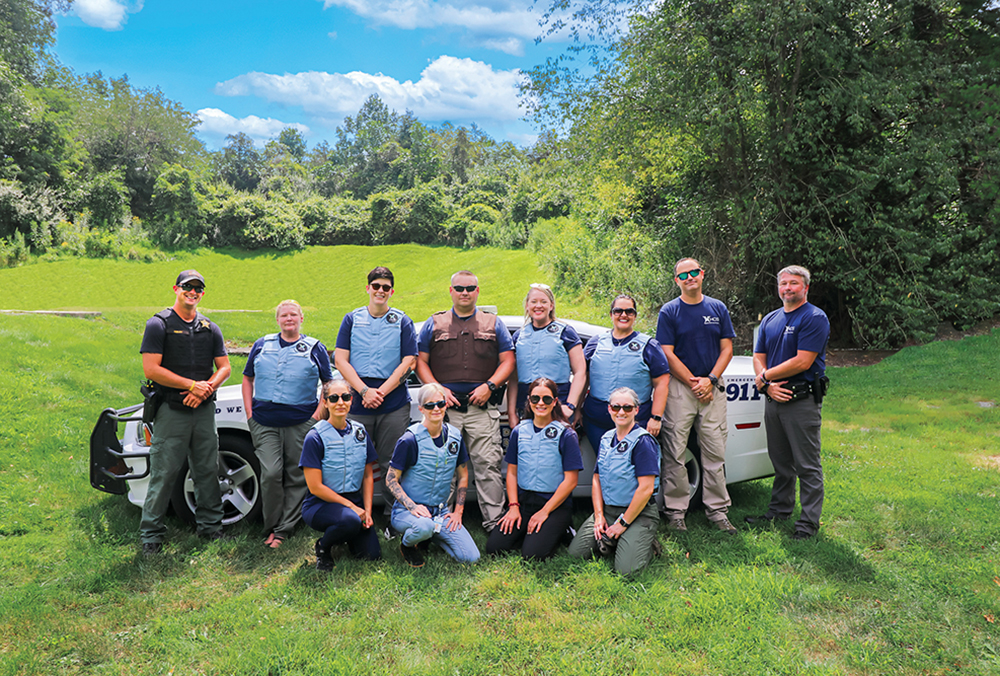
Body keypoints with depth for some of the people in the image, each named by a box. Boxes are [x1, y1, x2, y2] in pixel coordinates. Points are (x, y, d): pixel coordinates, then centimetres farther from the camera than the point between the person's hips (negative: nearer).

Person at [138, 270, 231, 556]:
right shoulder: (159, 324, -3)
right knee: (164, 473, -2)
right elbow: (151, 369, -11)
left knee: (208, 470, 10)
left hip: (204, 409, 5)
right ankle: (151, 534, 10)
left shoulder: (210, 328, 13)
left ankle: (210, 525, 22)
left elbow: (224, 367, 12)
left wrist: (207, 388, -8)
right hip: (171, 411, -4)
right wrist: (193, 385, -13)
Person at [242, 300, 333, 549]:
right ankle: (272, 526, 6)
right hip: (265, 423, 1)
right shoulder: (262, 345, 13)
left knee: (296, 477, 1)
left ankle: (283, 530, 10)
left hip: (301, 423, -1)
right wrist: (249, 412, 7)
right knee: (270, 473, -11)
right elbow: (247, 379, 18)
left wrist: (317, 416, -3)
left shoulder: (315, 348, 7)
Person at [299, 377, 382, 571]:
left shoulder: (360, 433, 5)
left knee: (372, 554, -10)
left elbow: (368, 476, 10)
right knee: (350, 520, -36)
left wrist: (367, 510, -2)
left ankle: (345, 536, 22)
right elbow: (315, 487, -14)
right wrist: (351, 506, -15)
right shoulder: (315, 437, -11)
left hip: (355, 502, 5)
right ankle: (322, 547, -3)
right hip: (320, 504, -5)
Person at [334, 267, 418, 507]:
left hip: (394, 405, -1)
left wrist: (381, 392, -11)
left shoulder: (402, 322, 7)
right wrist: (364, 391, -11)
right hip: (357, 405, 1)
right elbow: (341, 360, 2)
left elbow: (409, 362, -1)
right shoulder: (352, 319, 10)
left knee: (391, 465, 2)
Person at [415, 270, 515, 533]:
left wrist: (489, 386, -6)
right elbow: (421, 362, 10)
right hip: (445, 407, 1)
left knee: (488, 464, -6)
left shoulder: (493, 323, 14)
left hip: (483, 407, 0)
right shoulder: (434, 324, 14)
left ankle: (495, 521, -1)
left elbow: (508, 361, 10)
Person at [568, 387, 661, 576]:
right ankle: (612, 539, 14)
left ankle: (647, 541, 7)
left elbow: (646, 488, -18)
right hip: (608, 510, 6)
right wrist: (599, 515, 0)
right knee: (575, 552, -7)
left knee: (626, 568, -21)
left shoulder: (643, 441, -13)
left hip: (639, 514, -6)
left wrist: (623, 523, -14)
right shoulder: (606, 439, 9)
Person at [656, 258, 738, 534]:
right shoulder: (669, 312, 1)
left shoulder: (718, 308, 10)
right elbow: (668, 354, -5)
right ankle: (675, 511, 7)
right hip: (679, 387, -3)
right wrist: (694, 383, -9)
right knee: (675, 452, -2)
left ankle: (718, 509, 14)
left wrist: (710, 380, -6)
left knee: (715, 451, 5)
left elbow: (727, 348, 8)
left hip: (713, 388, 3)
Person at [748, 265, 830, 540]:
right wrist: (769, 385, -8)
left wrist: (765, 377, -10)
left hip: (803, 401, -7)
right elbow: (758, 357, 11)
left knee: (807, 464, 0)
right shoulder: (770, 320, 14)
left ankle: (809, 521, 7)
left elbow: (803, 362, -17)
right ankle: (780, 509, 29)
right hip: (774, 399, 7)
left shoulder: (815, 318, -9)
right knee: (780, 461, 17)